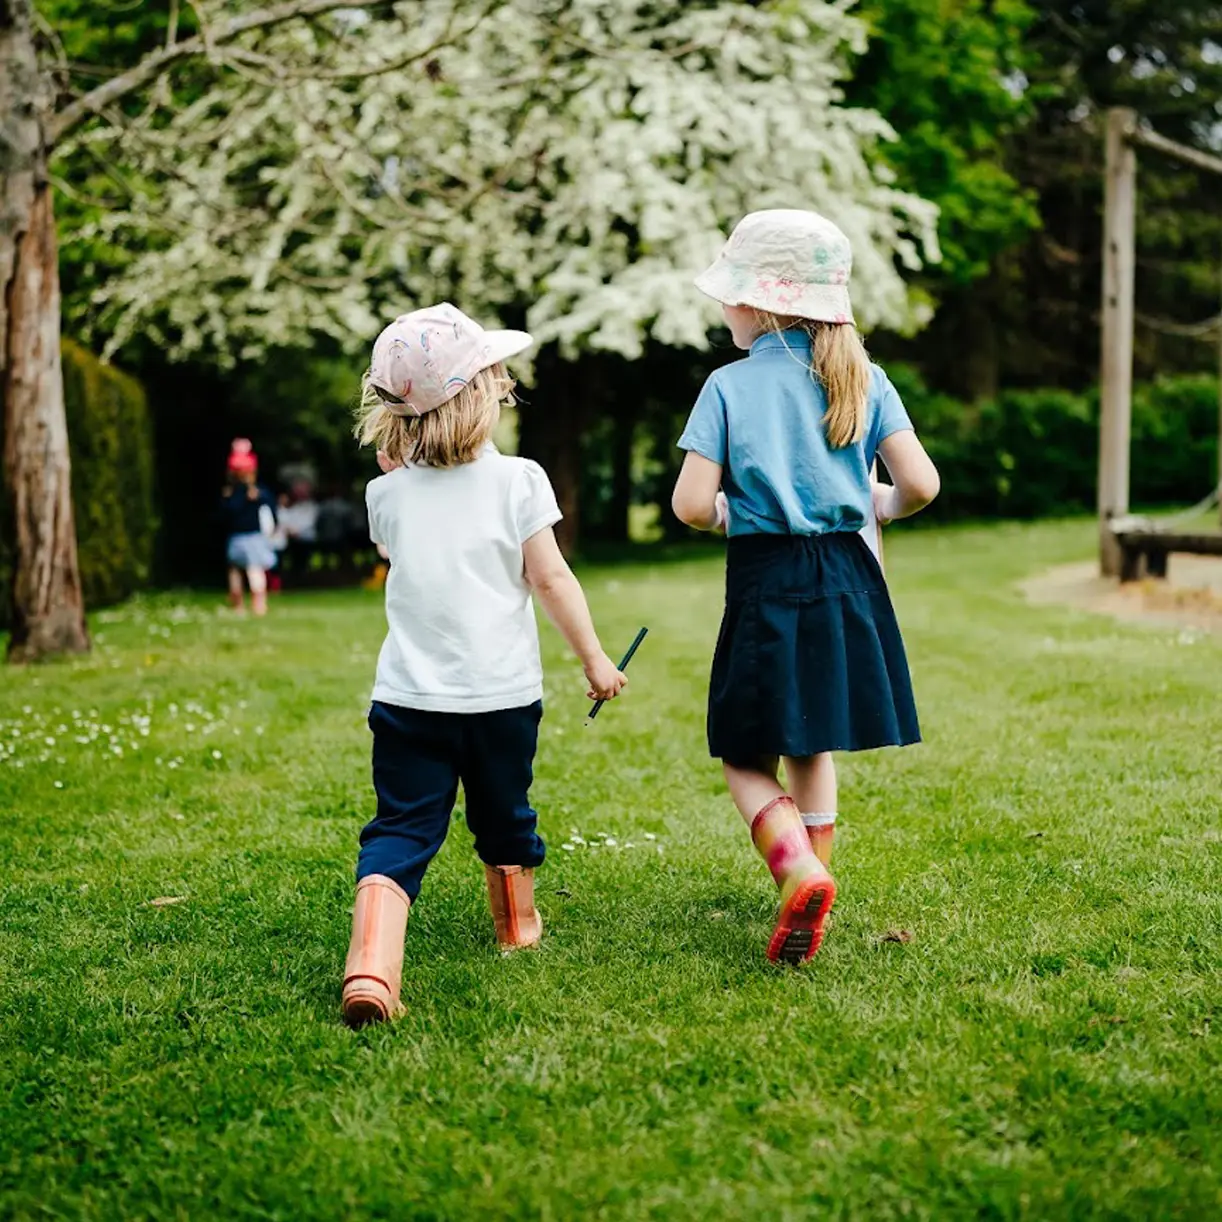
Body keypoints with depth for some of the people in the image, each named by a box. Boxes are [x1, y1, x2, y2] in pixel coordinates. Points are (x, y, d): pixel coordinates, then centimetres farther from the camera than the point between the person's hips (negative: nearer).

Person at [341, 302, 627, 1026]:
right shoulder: (518, 480, -8)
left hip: (411, 697, 1)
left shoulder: (387, 494, 0)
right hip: (503, 694, -1)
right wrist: (595, 657, 2)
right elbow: (550, 577, -7)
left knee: (400, 831, -1)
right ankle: (519, 927, 43)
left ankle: (371, 965, -20)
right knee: (505, 820, 21)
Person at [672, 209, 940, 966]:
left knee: (746, 755, 7)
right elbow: (921, 484, -5)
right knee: (812, 747, 20)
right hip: (845, 579, 4)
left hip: (765, 583, -4)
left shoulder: (729, 386, -7)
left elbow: (692, 505, -13)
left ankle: (798, 871, -16)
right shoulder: (863, 380, 2)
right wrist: (882, 505, 16)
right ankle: (814, 879, 25)